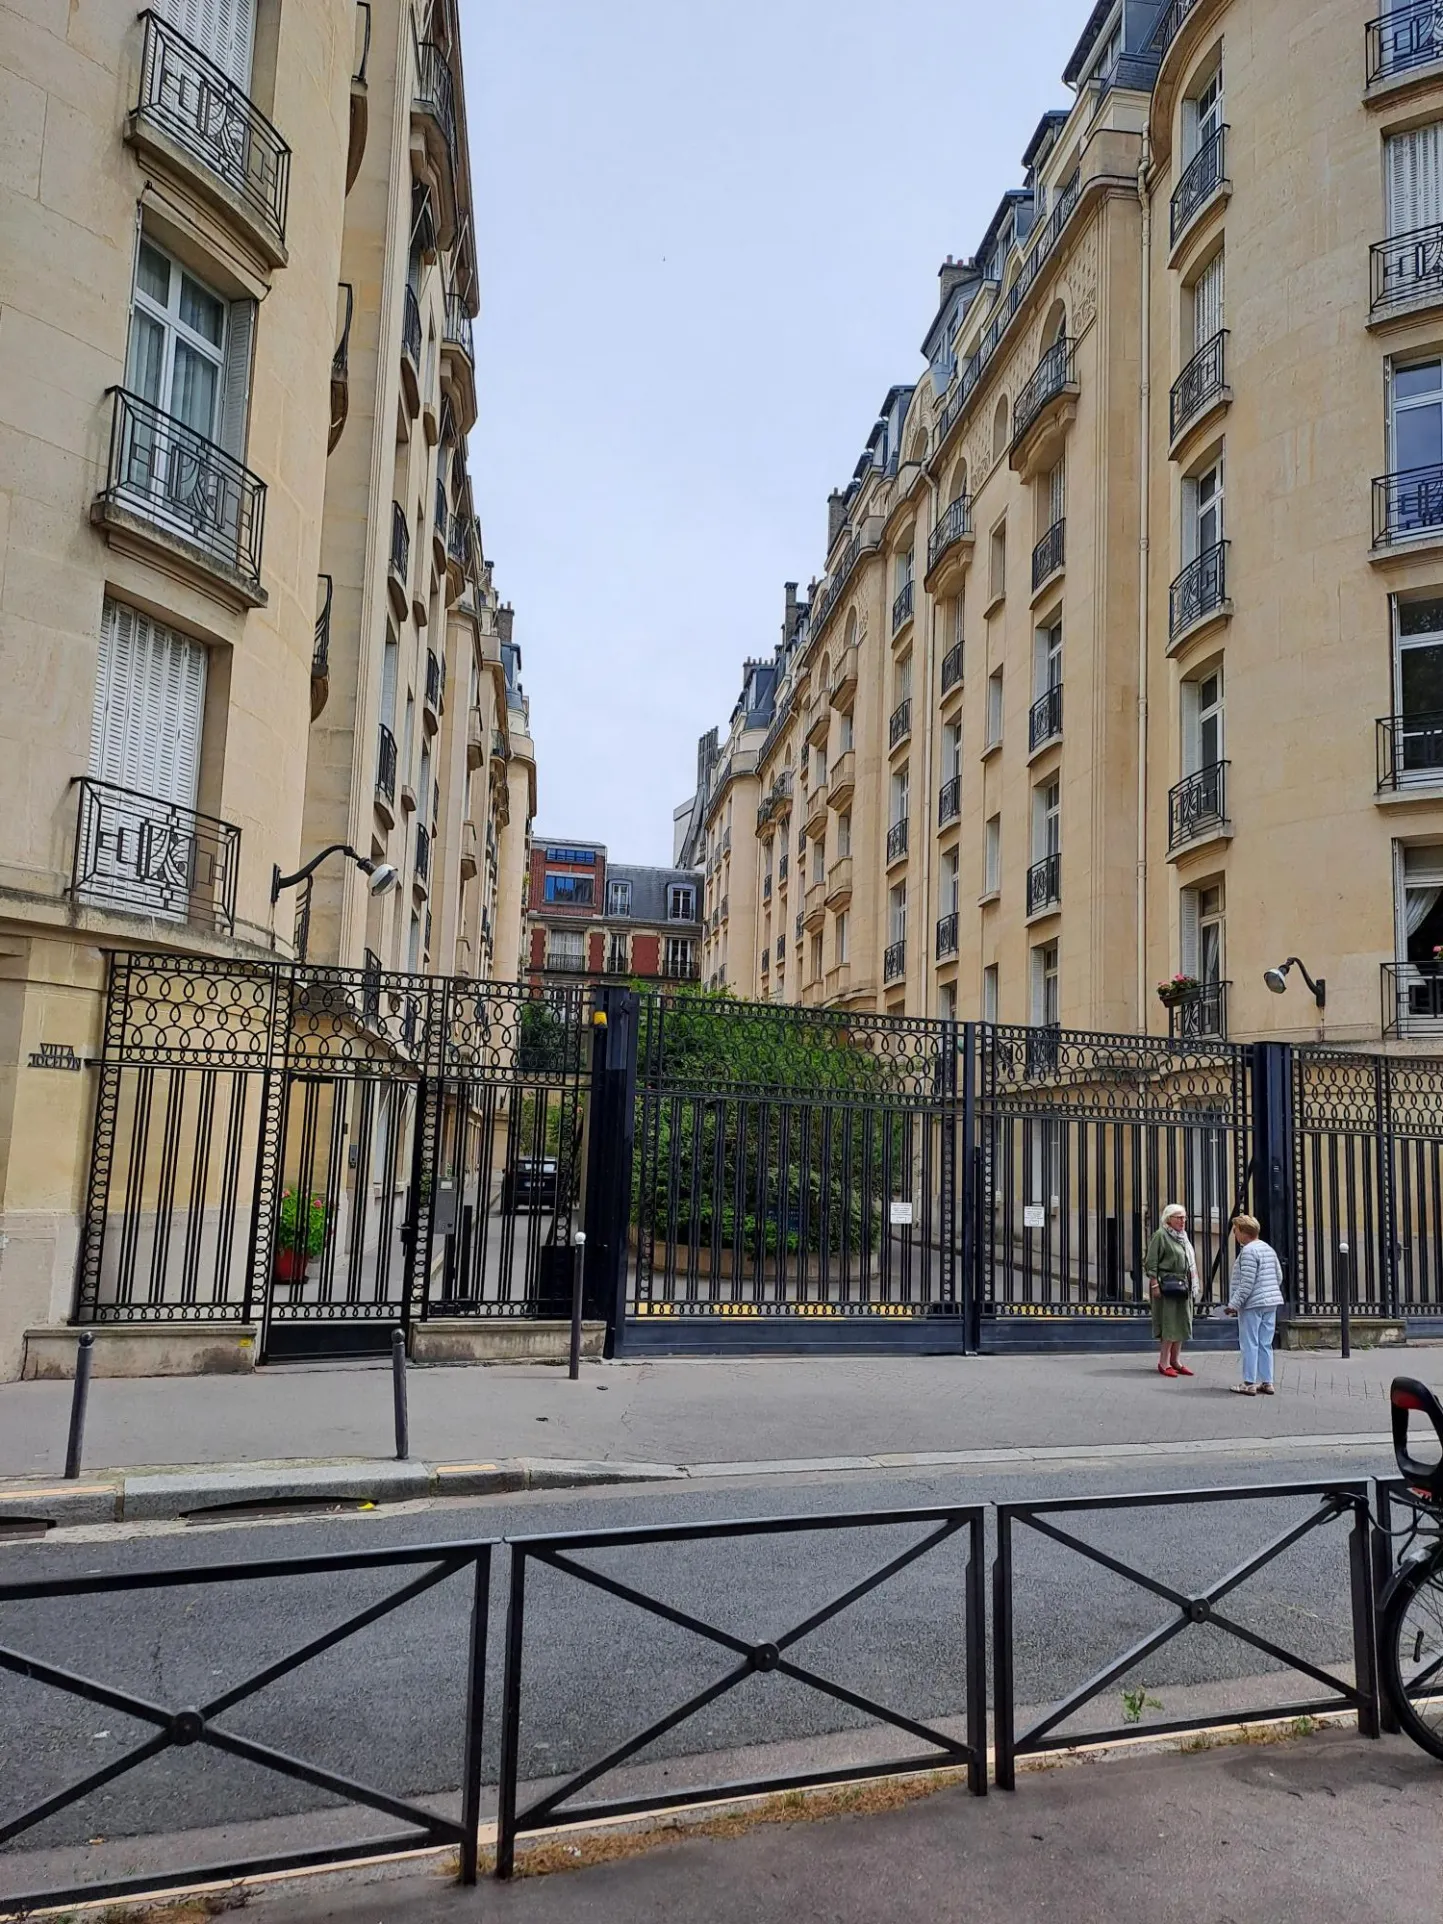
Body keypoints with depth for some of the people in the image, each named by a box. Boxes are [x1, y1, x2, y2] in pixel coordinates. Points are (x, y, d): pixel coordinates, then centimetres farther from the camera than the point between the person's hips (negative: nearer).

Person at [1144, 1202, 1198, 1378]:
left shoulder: (1183, 1237, 16)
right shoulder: (1160, 1235, -10)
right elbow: (1151, 1262, -13)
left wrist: (1192, 1285, 19)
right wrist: (1154, 1284, -18)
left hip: (1183, 1286, 8)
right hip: (1167, 1286, -8)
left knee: (1182, 1323, 10)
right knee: (1169, 1324, -7)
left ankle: (1176, 1360, 18)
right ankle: (1163, 1362, -1)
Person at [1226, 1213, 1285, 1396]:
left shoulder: (1248, 1251, -14)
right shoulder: (1269, 1249, 14)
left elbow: (1247, 1282, -19)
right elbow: (1279, 1276, 17)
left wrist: (1234, 1304, -16)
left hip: (1252, 1305, -9)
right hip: (1271, 1303, 9)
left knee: (1249, 1344, -3)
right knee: (1265, 1345, 11)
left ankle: (1249, 1383, -1)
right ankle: (1267, 1382, 13)